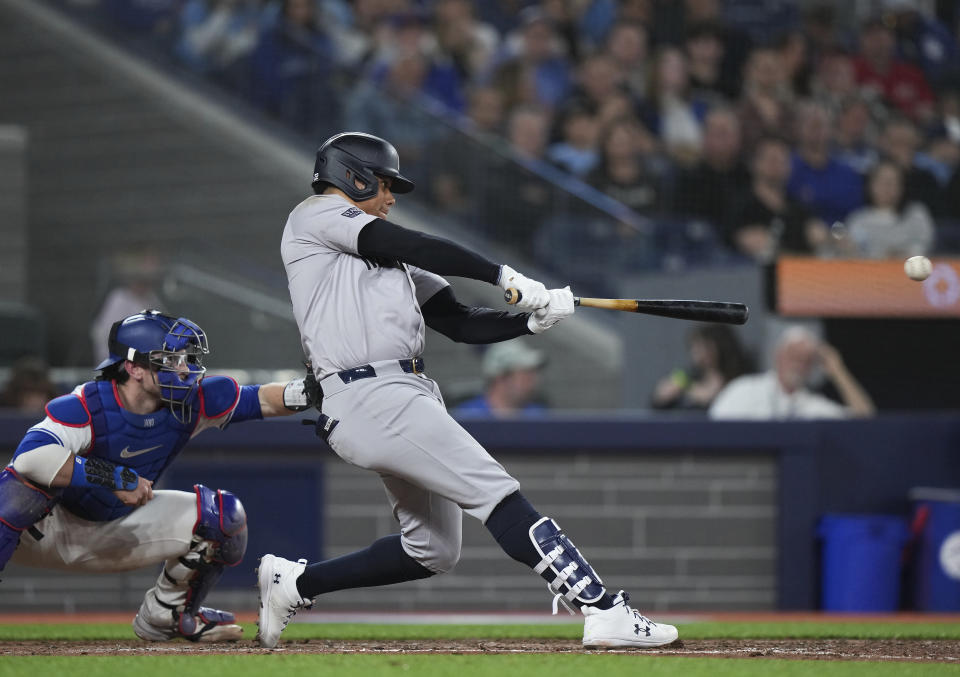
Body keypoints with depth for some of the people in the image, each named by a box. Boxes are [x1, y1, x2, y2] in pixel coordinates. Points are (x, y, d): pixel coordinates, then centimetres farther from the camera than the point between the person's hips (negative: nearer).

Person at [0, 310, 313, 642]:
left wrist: (304, 391, -26)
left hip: (118, 534, 6)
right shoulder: (85, 408, -29)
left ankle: (164, 615, 12)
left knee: (223, 515, -7)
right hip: (46, 531, -6)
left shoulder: (189, 402, -11)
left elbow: (262, 400, -6)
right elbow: (30, 456, -45)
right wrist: (116, 477, -43)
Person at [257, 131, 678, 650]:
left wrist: (534, 319, 2)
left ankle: (294, 581, 23)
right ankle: (601, 609, -23)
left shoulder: (391, 259, 28)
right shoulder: (316, 215, 4)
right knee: (496, 492, -16)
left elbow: (460, 323, 18)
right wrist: (506, 277, -10)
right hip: (371, 396, -10)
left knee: (432, 551, 12)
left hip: (409, 395, 10)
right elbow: (411, 246, -9)